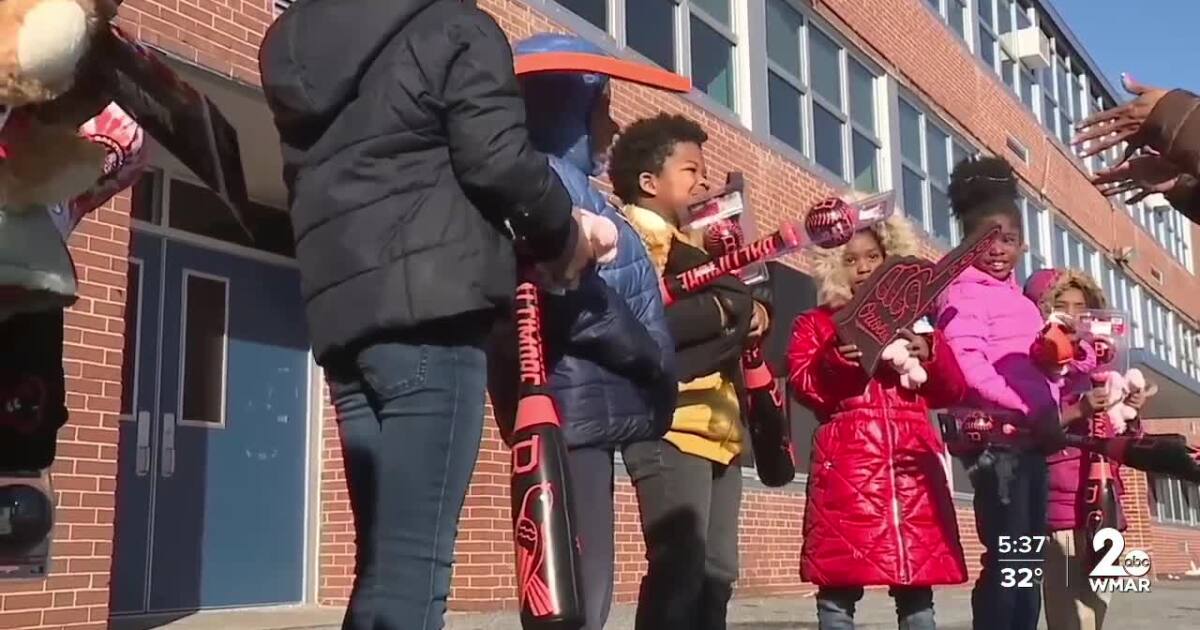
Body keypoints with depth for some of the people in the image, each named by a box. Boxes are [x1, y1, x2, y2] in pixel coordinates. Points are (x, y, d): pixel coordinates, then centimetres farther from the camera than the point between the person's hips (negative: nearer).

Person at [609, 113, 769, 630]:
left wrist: (747, 315, 7)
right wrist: (728, 310, -9)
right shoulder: (633, 238, -4)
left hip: (718, 428, 10)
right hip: (671, 427, -10)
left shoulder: (693, 246, 26)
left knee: (716, 573, 8)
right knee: (680, 571, -14)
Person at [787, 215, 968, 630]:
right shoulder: (816, 323, 14)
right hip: (846, 462, -3)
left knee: (917, 588, 2)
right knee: (838, 588, -7)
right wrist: (834, 362, -19)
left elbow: (952, 392, 15)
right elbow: (802, 385, -1)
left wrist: (929, 355, -3)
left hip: (912, 460, 3)